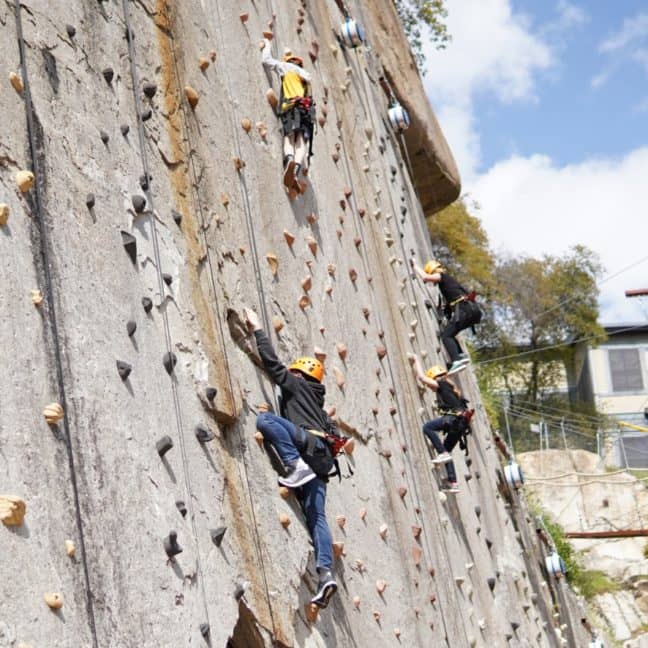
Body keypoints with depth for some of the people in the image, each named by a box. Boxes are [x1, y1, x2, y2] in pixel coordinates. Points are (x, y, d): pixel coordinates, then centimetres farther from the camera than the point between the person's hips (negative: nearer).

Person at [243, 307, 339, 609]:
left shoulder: (296, 384, 14)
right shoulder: (316, 401, 38)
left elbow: (271, 361, 8)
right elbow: (333, 431, 37)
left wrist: (257, 329, 15)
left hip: (310, 443, -8)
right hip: (320, 459, 9)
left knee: (265, 419, -20)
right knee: (316, 517, -5)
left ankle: (295, 466, -33)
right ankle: (326, 573, -21)